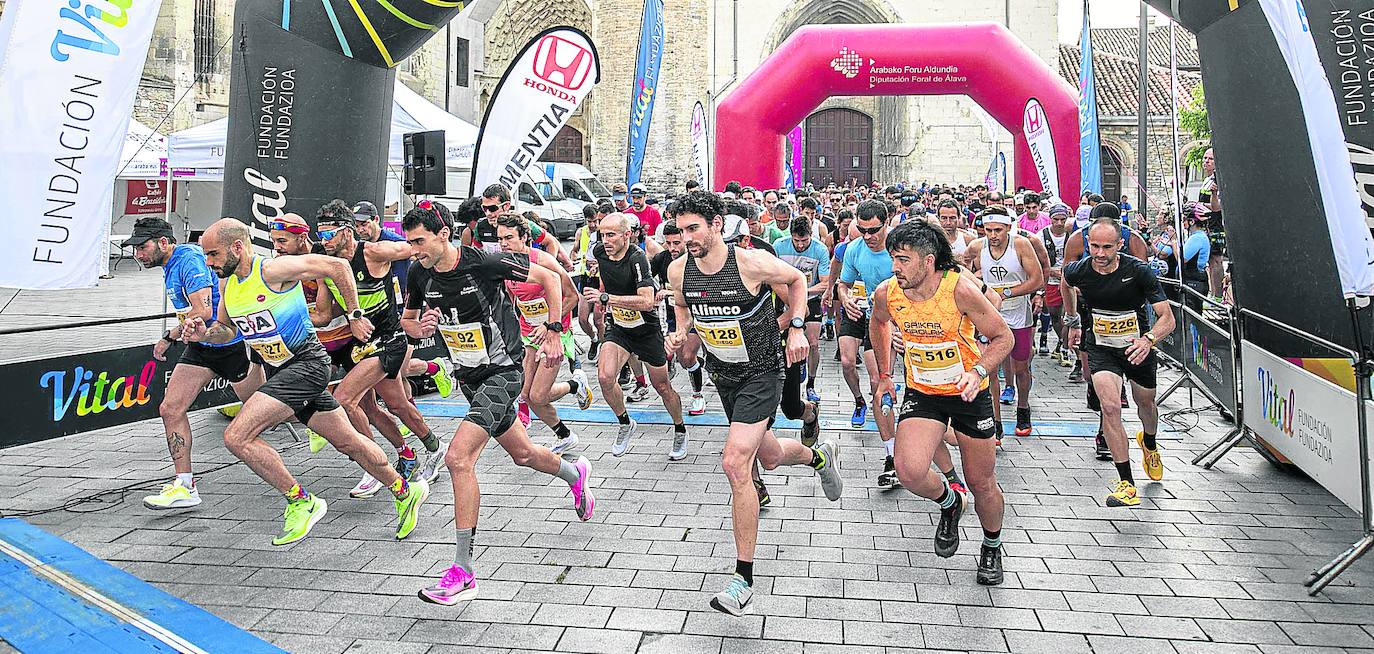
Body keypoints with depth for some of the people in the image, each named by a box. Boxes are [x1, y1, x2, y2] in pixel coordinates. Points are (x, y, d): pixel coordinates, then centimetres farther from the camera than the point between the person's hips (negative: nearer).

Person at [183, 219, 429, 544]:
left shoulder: (273, 270, -18)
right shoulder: (228, 284, 6)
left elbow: (338, 266, -13)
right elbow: (226, 329, 21)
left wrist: (355, 316, -7)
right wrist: (205, 334, -2)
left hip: (307, 362, -9)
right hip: (281, 370, 9)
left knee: (236, 437, -17)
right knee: (347, 441, 16)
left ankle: (302, 503, -4)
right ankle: (405, 490, 32)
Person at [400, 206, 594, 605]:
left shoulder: (485, 263, -21)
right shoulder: (419, 274, -4)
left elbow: (550, 278, -9)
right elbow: (407, 320, 13)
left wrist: (553, 333, -8)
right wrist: (421, 328, -11)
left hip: (503, 371, -7)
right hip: (469, 377, 7)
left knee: (458, 457, -20)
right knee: (522, 454, 21)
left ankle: (463, 573, -14)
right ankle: (575, 474, 55)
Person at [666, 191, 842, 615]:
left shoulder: (752, 263, -21)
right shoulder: (679, 270, -7)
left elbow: (797, 280, 0)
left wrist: (796, 326, -10)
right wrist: (680, 332, -4)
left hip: (761, 373, -6)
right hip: (723, 373, 6)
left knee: (735, 463, -19)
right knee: (769, 457, 21)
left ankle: (744, 578, -11)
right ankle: (820, 456, 57)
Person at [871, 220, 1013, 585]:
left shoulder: (959, 289, -24)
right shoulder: (886, 294, -14)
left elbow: (1003, 337, -13)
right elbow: (878, 324, 12)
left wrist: (978, 371, -30)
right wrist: (884, 373, 17)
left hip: (969, 393, -2)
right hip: (921, 393, 2)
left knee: (982, 483, 9)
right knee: (910, 471, -23)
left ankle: (992, 547, 40)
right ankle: (950, 504, 13)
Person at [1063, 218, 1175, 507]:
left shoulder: (1139, 271, -23)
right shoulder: (1078, 271, -16)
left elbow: (1167, 317, -24)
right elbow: (1066, 282, 12)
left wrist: (1148, 339, -44)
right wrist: (1073, 321, 18)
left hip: (1138, 346, 0)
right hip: (1101, 347, 0)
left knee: (1145, 403, 22)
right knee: (1110, 408, -20)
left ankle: (1149, 444, 58)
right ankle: (1127, 483, -15)